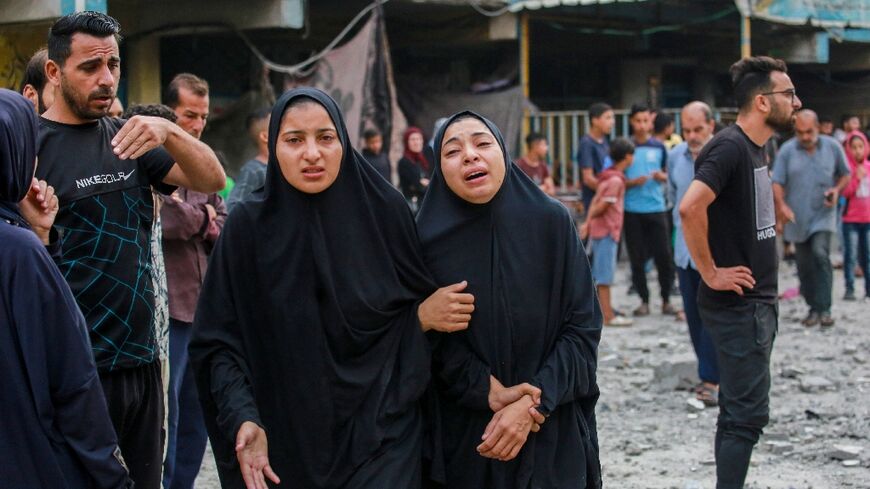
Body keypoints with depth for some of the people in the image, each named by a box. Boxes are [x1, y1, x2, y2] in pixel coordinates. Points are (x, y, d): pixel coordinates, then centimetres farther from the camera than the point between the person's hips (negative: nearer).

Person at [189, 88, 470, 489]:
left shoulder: (385, 211, -5)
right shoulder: (249, 226, -6)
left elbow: (425, 300, 9)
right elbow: (217, 341, -5)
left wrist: (421, 317, -13)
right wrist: (242, 419, -19)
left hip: (381, 435, 0)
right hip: (287, 441, 1)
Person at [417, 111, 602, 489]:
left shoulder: (551, 222, -6)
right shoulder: (428, 236, -6)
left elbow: (583, 327, -7)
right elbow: (431, 340, -5)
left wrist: (533, 403, -17)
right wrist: (489, 393, -19)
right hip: (464, 436, 0)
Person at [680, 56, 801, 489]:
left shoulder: (753, 147, 12)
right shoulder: (729, 147, -18)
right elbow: (690, 208, -32)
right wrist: (711, 273, -23)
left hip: (757, 302, 10)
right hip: (737, 303, -10)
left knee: (740, 410, 14)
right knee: (748, 413, -8)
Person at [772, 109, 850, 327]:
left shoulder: (832, 147, 0)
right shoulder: (787, 150, -3)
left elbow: (845, 174, 12)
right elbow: (777, 182, -4)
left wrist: (837, 190, -8)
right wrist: (782, 205, -21)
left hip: (823, 214, -1)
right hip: (798, 217, 2)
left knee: (820, 253, -21)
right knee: (804, 264, 7)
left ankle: (824, 309, -17)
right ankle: (813, 308, 22)